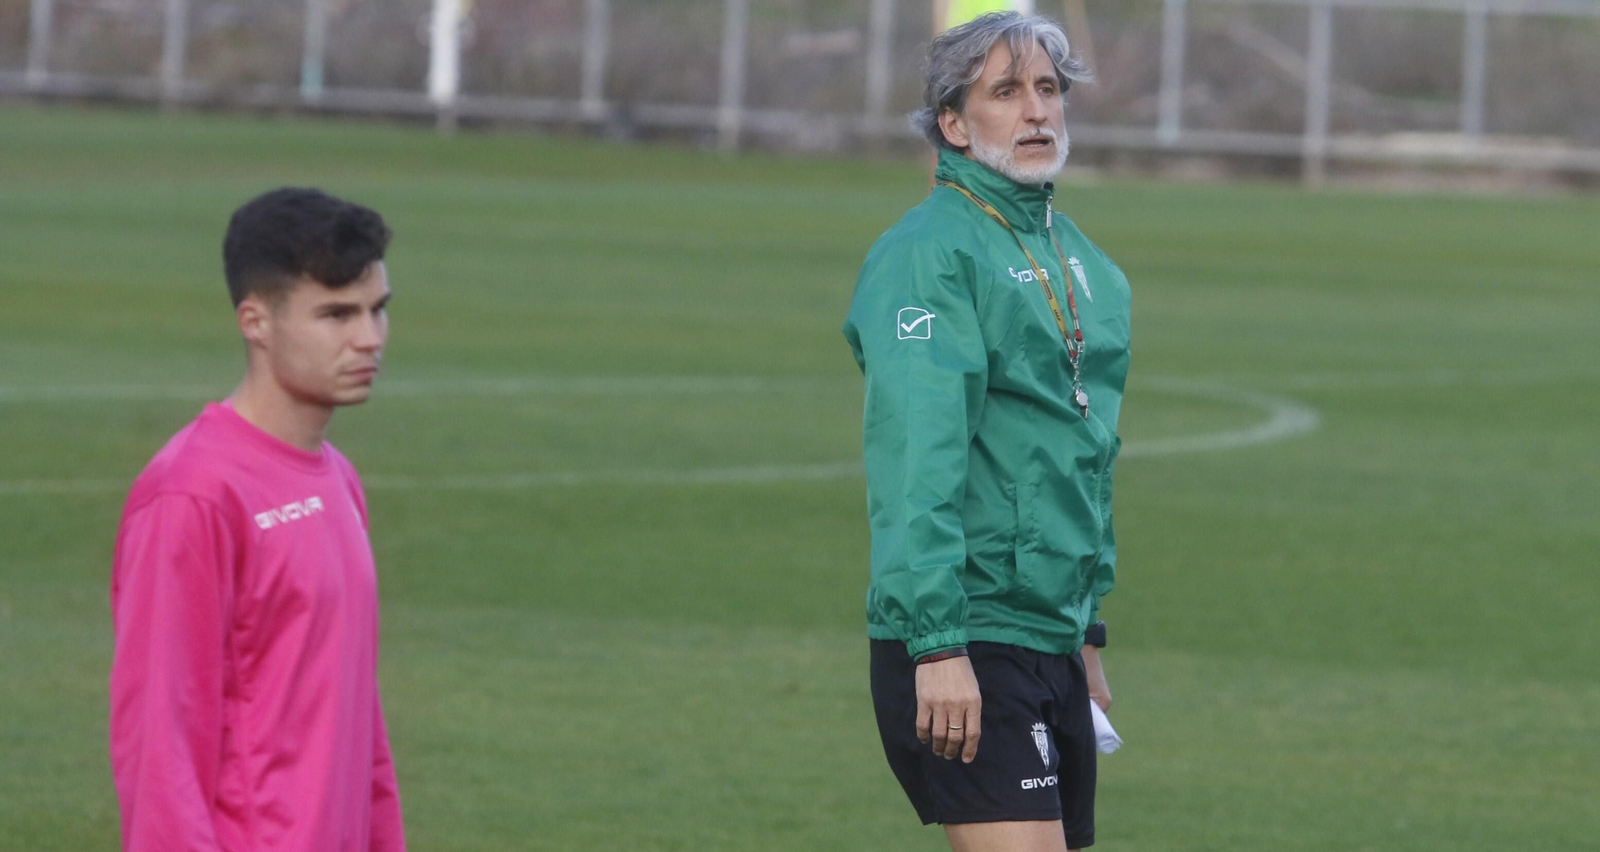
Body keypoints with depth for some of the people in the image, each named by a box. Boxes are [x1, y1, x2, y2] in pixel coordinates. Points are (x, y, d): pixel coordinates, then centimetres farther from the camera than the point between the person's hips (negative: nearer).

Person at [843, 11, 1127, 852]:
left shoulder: (1084, 261, 16)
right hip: (964, 651, -8)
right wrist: (937, 642, -25)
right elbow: (916, 461, -19)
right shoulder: (927, 253, -11)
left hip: (1054, 646, 8)